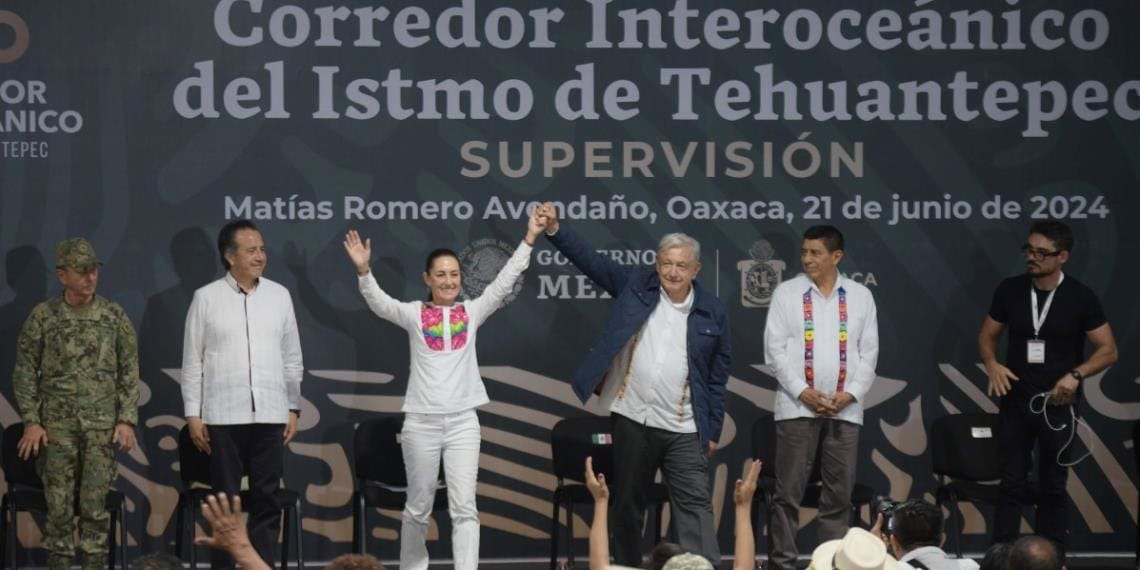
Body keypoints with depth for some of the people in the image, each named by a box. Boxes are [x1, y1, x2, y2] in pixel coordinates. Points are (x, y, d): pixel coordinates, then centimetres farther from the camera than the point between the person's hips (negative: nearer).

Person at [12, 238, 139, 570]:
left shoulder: (114, 315, 5)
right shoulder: (43, 316, 2)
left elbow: (129, 372, 6)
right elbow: (25, 372, 4)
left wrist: (127, 420, -1)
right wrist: (31, 421, -3)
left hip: (103, 426, 1)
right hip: (57, 425, -1)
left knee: (96, 504, -1)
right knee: (59, 504, 0)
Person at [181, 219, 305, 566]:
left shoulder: (279, 296, 7)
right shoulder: (206, 298, 0)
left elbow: (292, 359, 11)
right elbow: (192, 361, 2)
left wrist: (293, 409, 7)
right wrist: (193, 414, -3)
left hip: (269, 415, 2)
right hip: (223, 416, -2)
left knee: (266, 499, 4)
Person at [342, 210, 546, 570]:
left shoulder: (472, 312, 6)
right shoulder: (414, 314, 2)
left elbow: (504, 283, -1)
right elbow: (378, 303, -13)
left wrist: (528, 241, -9)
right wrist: (363, 270, -30)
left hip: (463, 421, 1)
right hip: (421, 421, -1)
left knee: (464, 506, -4)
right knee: (419, 507, 11)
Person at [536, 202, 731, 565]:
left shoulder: (713, 313, 2)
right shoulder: (636, 286, 3)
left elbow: (718, 376, 6)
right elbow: (589, 260, 1)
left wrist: (713, 431, 5)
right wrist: (554, 229, -13)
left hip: (684, 430, -1)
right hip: (632, 421, 1)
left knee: (695, 506, -6)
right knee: (627, 506, 11)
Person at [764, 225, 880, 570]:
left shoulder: (860, 296, 8)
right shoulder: (787, 292, 3)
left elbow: (869, 351, 7)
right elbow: (775, 348, -1)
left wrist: (851, 393, -7)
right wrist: (803, 391, -11)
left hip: (845, 409, 2)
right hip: (798, 406, -2)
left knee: (839, 493, 4)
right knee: (789, 492, -2)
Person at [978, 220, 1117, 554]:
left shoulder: (1081, 298, -8)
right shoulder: (1010, 290, -2)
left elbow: (1108, 350, -5)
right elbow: (987, 335, 9)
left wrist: (1076, 375, -20)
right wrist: (992, 364, -12)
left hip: (1058, 405, -1)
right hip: (1015, 402, 1)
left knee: (1052, 487, 8)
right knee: (1012, 484, 3)